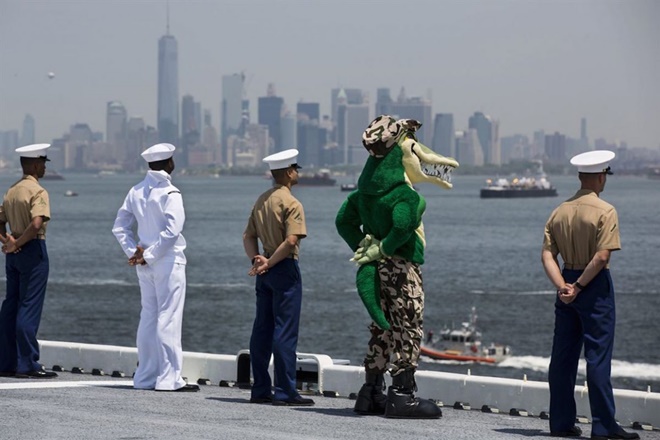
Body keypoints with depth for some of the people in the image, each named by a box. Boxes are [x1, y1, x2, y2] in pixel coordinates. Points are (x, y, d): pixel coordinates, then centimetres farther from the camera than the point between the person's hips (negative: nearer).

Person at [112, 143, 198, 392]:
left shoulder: (136, 192, 8)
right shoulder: (169, 193, -13)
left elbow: (119, 226, 11)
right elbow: (172, 231, -22)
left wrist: (133, 251, 4)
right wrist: (149, 256, -14)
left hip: (146, 265, 7)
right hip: (168, 262, -7)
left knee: (148, 318, 12)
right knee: (168, 319, -4)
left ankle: (145, 377, 15)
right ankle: (169, 378, -4)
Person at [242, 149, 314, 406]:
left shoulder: (261, 200, 12)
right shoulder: (291, 203, -12)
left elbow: (248, 236, 11)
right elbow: (291, 240, -22)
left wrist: (256, 259, -1)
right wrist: (269, 264, -14)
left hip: (266, 272, 8)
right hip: (285, 269, -8)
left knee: (262, 330, 9)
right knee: (285, 331, -6)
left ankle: (260, 390, 12)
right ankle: (285, 392, -7)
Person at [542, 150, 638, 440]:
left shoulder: (559, 212, 8)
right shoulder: (605, 212, -10)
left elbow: (547, 255, 0)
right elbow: (602, 256, -19)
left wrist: (563, 286, -8)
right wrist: (579, 286, -13)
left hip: (567, 288, 6)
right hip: (595, 286, -6)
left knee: (562, 356, 9)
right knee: (598, 356, -5)